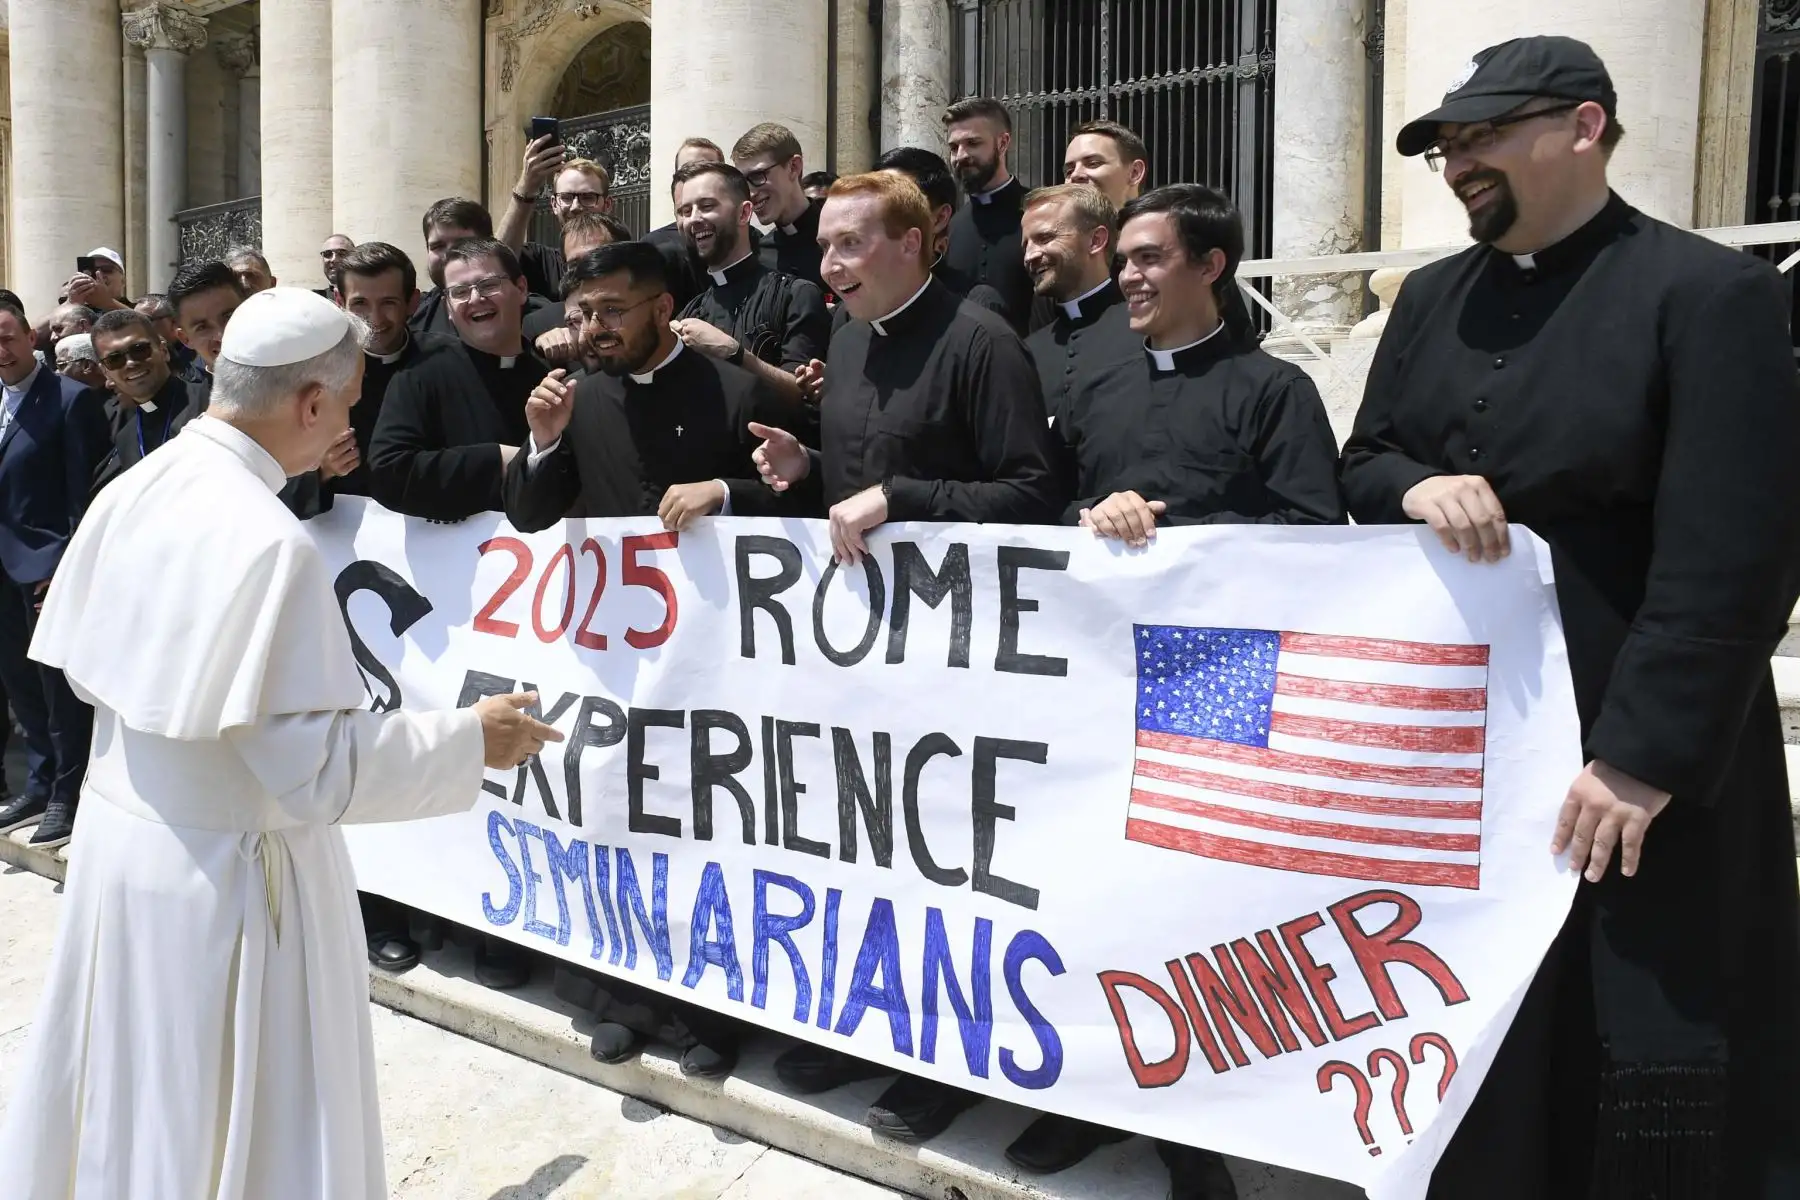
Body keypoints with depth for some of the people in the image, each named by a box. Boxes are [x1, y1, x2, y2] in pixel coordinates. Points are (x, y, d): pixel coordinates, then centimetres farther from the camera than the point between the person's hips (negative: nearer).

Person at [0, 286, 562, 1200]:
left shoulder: (132, 492, -1)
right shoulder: (268, 540, -26)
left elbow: (84, 667, 10)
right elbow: (314, 768, -25)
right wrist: (470, 740, -15)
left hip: (120, 830, 8)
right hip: (223, 868, -8)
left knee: (128, 1094, 26)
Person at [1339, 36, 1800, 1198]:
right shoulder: (1433, 297, 9)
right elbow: (1358, 464, 13)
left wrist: (1647, 757, -20)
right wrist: (1418, 489, -11)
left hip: (1633, 747, -5)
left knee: (1640, 1043, 7)